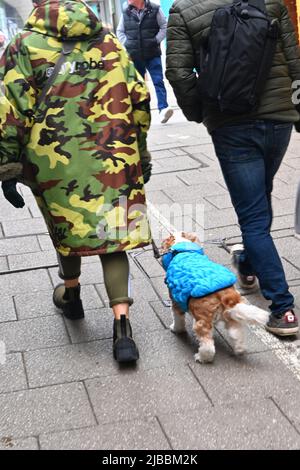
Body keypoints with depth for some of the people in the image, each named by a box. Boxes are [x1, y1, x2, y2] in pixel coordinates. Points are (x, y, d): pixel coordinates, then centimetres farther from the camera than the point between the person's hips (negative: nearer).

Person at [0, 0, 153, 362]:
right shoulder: (109, 41, 10)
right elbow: (139, 99, 9)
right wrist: (140, 153, 18)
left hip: (55, 162, -1)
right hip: (113, 159, 2)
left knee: (66, 226, 20)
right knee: (111, 238, 3)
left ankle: (70, 294, 42)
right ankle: (122, 325, -8)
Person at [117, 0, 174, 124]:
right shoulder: (126, 13, 5)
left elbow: (164, 27, 2)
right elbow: (120, 31, 14)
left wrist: (156, 40, -8)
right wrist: (127, 44, 1)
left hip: (153, 54, -3)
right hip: (134, 56, 3)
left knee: (158, 81, -11)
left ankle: (163, 108, -15)